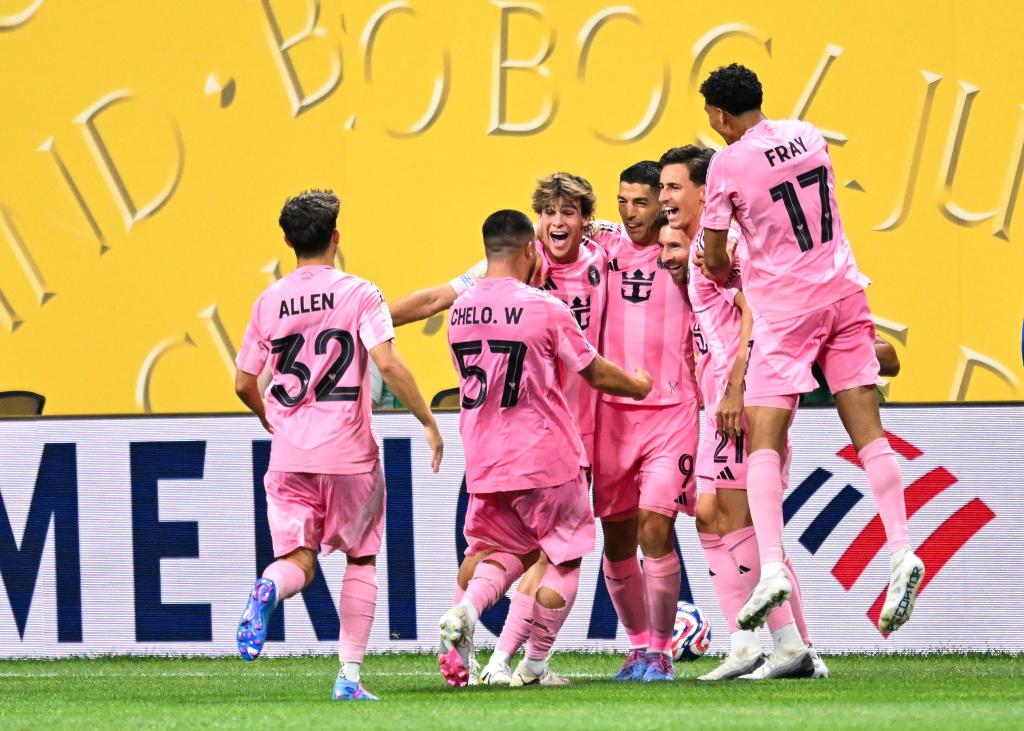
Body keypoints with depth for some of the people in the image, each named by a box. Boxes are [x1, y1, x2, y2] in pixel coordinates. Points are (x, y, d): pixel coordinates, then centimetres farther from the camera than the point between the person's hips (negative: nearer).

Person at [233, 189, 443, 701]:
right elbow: (388, 364, -16)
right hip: (349, 451, -2)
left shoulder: (268, 302, 6)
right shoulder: (358, 294, -5)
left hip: (290, 455, 2)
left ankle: (267, 591, -32)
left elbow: (244, 385, 12)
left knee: (297, 561, 3)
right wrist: (428, 423, -8)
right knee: (360, 560, 13)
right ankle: (349, 674, 7)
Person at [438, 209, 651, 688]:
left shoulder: (459, 311, 3)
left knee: (503, 551, 18)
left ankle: (466, 610, -12)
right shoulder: (545, 309, -12)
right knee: (565, 558, 11)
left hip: (483, 464, 5)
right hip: (546, 459, -5)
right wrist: (638, 386, 17)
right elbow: (596, 374, -3)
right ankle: (534, 665, 7)